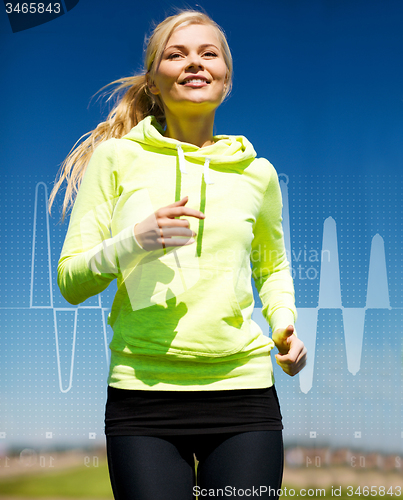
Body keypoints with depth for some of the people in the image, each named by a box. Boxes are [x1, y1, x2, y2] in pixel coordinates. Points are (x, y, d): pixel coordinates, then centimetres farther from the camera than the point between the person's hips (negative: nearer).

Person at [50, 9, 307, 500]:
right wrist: (134, 242, -16)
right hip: (143, 393, -1)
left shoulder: (256, 173, 10)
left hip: (243, 391, 2)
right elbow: (70, 281, 2)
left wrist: (284, 322, 7)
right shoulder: (117, 158, 3)